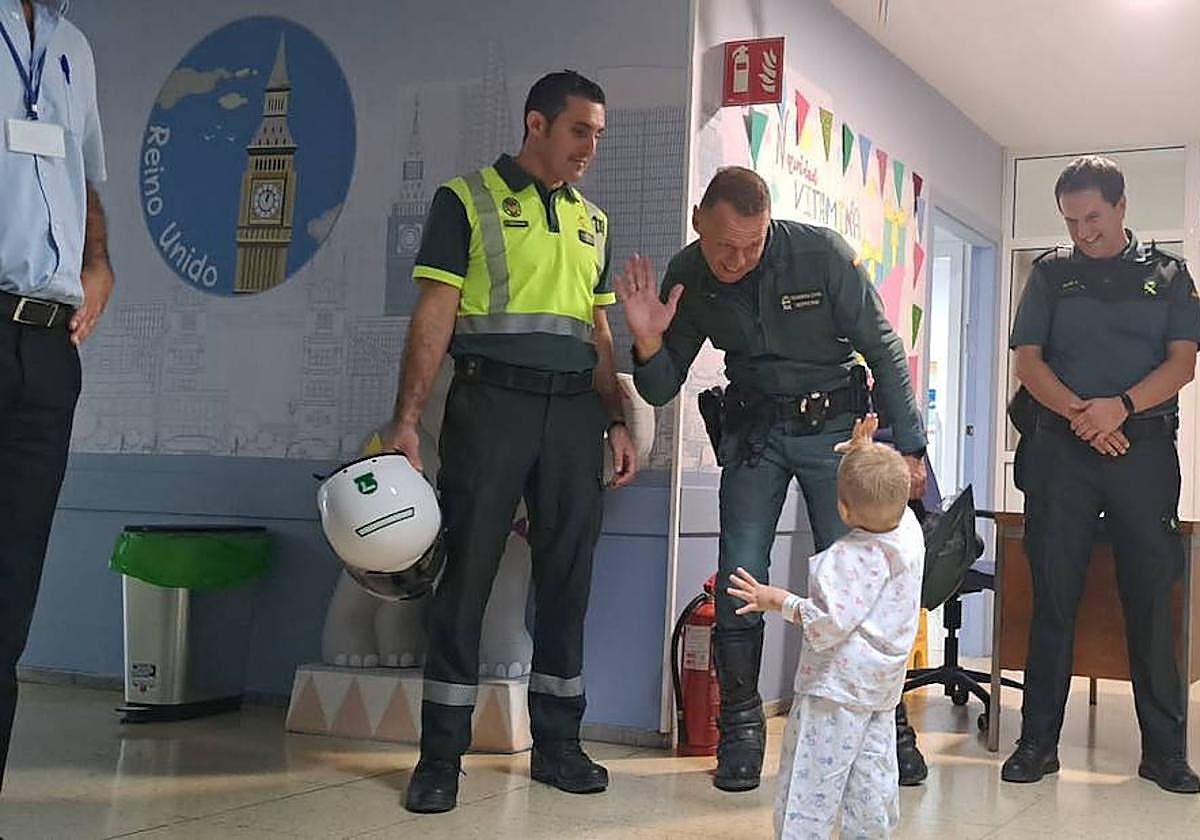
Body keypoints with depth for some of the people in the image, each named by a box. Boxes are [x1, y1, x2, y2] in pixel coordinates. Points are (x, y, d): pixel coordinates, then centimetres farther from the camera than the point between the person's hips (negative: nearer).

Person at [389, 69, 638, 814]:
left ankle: (558, 743, 17)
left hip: (575, 410, 5)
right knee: (468, 571, -4)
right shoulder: (467, 200, 2)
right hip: (491, 400, -5)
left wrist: (618, 423, 11)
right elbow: (435, 315, -4)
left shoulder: (593, 221, 18)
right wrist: (407, 420, -11)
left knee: (567, 575, 6)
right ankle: (441, 755, 4)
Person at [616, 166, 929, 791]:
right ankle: (740, 728, 11)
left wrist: (908, 446, -6)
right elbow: (662, 390, 1)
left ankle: (885, 721, 10)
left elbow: (885, 350, -8)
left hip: (834, 423, -2)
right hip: (752, 431, 3)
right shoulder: (686, 278, -7)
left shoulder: (820, 253, -17)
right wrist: (648, 342, -21)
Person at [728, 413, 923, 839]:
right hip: (883, 683, 9)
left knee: (811, 776, -3)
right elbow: (885, 500, 21)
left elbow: (829, 624, -29)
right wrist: (862, 454, 20)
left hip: (838, 683, -9)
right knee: (873, 771, 16)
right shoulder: (910, 532, -2)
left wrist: (780, 601, -20)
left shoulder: (848, 557, -25)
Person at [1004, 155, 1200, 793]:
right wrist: (1080, 414, -12)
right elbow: (1028, 361, 4)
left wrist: (1121, 406, -15)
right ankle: (1038, 741, 6)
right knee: (1053, 594, 0)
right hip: (1060, 447, 0)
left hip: (1144, 445, 0)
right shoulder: (1051, 273, 12)